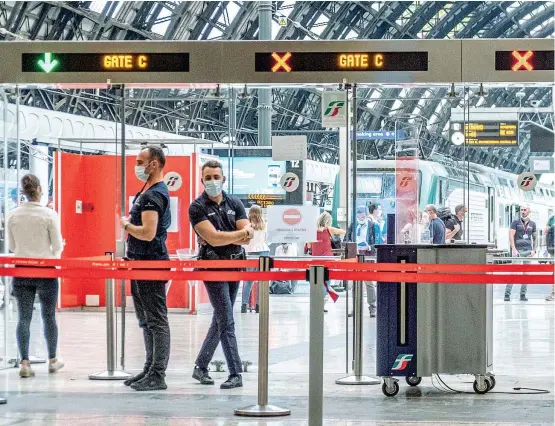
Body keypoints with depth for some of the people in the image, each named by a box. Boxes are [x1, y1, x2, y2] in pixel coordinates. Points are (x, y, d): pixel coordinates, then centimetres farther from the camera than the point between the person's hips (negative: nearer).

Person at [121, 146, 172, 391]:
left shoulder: (154, 195, -17)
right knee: (146, 321, 17)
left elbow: (148, 233, -25)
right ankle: (150, 369, 25)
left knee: (156, 321, -7)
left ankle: (157, 376, -5)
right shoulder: (147, 192, 17)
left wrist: (126, 225, -10)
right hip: (141, 263, 11)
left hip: (151, 264, -11)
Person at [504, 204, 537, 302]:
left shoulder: (532, 224, 12)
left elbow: (535, 238, 18)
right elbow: (511, 236, -5)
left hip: (528, 251, 4)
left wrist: (534, 250, 3)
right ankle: (507, 294, -13)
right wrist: (514, 250, -16)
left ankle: (523, 295, 8)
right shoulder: (515, 222, 2)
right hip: (518, 250, -4)